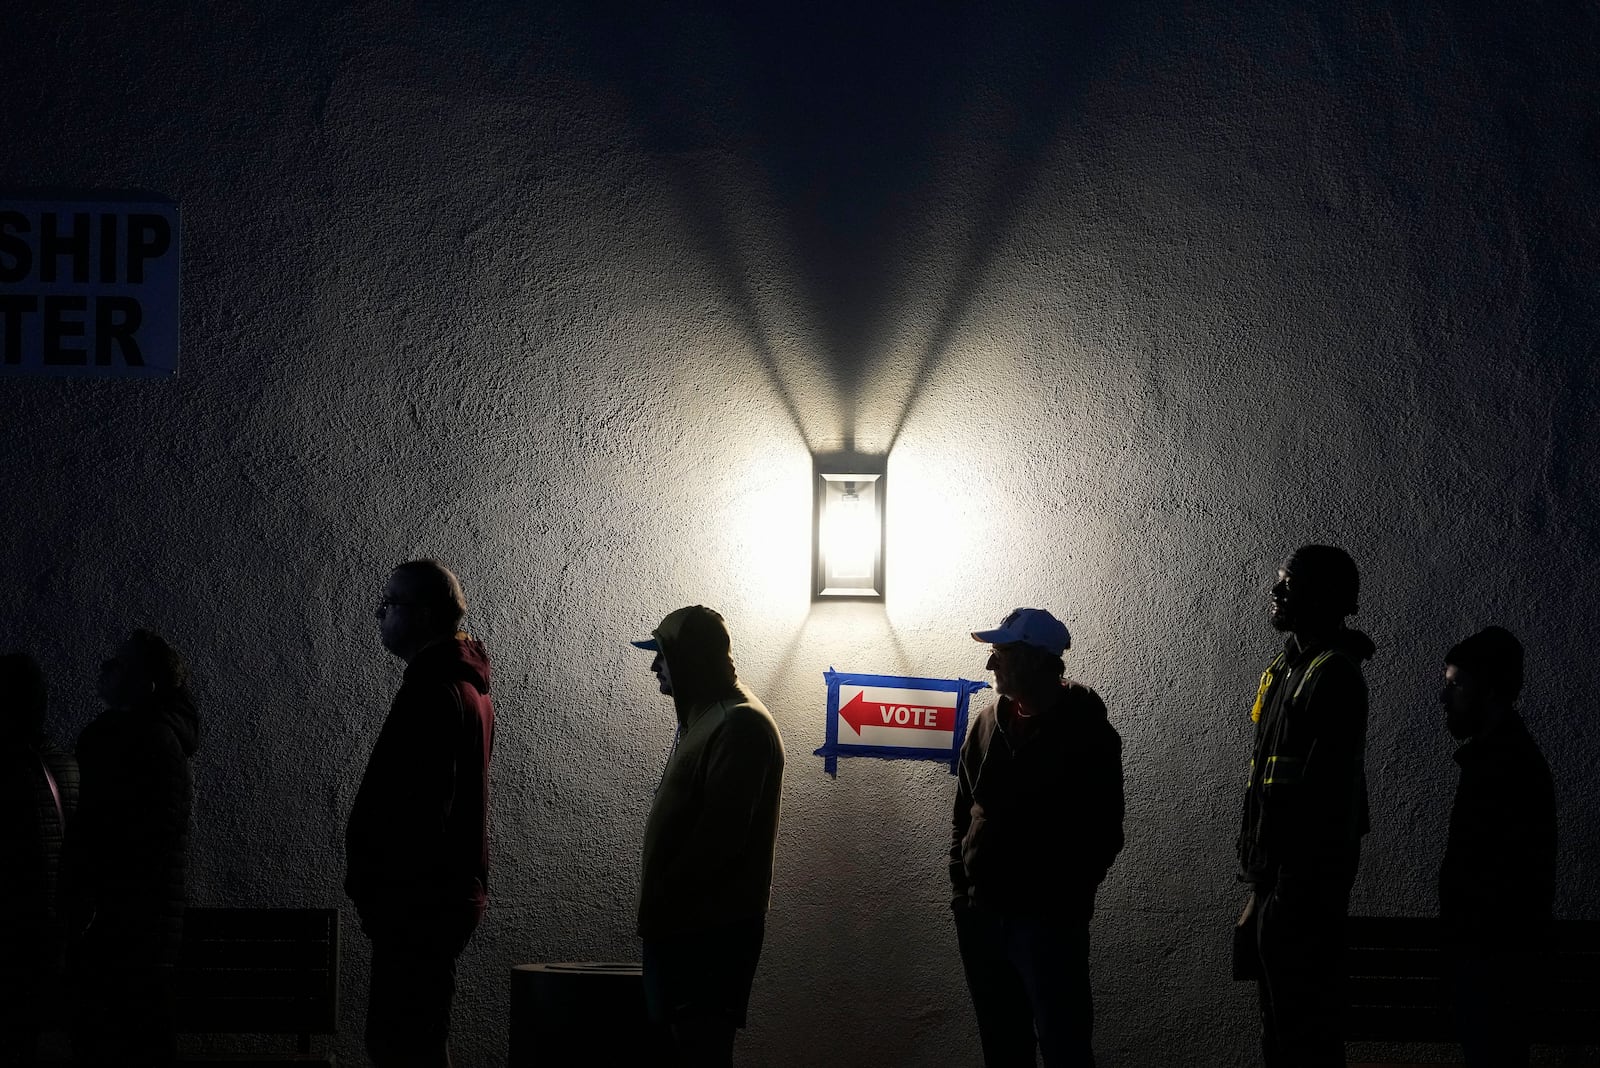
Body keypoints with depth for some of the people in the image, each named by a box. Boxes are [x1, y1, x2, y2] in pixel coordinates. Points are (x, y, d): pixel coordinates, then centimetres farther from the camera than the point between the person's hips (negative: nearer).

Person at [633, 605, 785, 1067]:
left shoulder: (741, 725, -16)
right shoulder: (704, 716, 18)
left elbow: (720, 835, -22)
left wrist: (663, 903, -17)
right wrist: (658, 905, 15)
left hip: (712, 927, -10)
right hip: (685, 921, 10)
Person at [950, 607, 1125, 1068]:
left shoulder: (1085, 731, -6)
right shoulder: (989, 722, 9)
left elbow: (1102, 832, -7)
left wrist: (1066, 899, -10)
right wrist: (961, 886, 8)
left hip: (1049, 922, -6)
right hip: (981, 916, 6)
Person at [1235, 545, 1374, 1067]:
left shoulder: (1334, 676, -16)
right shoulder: (1288, 667, 16)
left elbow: (1328, 792, -22)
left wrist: (1294, 888, -24)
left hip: (1305, 883, -10)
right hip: (1275, 876, 10)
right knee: (1279, 1024, 15)